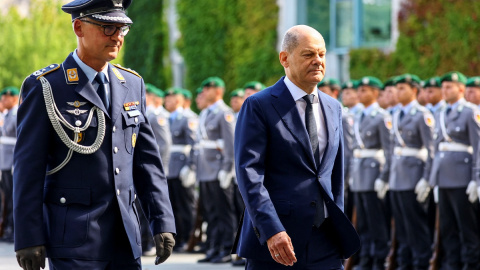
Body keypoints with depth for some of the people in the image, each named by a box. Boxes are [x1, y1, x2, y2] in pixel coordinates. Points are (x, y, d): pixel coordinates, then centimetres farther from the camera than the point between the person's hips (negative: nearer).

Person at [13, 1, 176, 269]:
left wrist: (163, 223, 4)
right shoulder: (45, 88, -6)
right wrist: (29, 239, -11)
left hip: (125, 239, 6)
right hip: (73, 235, -5)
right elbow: (28, 167, -7)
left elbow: (147, 160, 12)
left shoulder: (132, 84, 11)